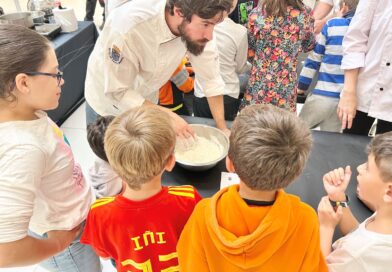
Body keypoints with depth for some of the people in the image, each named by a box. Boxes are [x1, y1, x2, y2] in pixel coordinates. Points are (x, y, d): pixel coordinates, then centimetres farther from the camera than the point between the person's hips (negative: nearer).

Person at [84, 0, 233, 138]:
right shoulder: (127, 27, -38)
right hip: (108, 100, -3)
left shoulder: (196, 23, -24)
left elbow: (210, 76, -13)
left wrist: (222, 128, -13)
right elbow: (119, 92, -28)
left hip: (145, 102, 4)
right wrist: (167, 115, -33)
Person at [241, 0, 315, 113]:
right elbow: (308, 46, 10)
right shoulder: (303, 14, -7)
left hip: (259, 84, 0)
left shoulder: (257, 13, -7)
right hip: (285, 87, 0)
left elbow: (249, 51, 3)